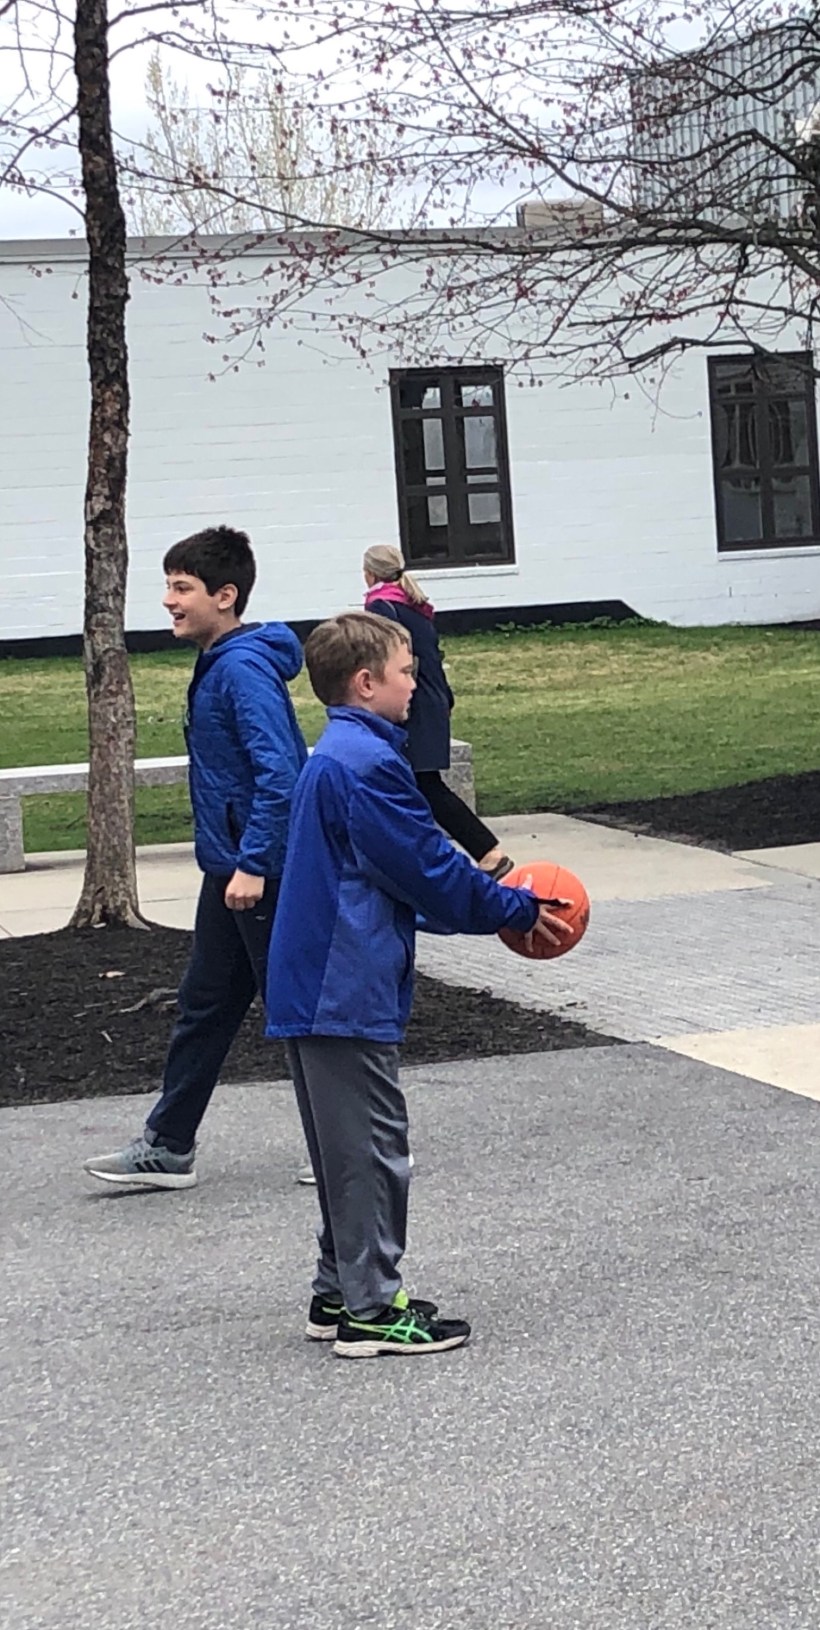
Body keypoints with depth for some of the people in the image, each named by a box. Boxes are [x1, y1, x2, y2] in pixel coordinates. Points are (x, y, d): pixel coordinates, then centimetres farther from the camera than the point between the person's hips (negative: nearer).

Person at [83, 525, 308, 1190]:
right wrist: (237, 861, 20)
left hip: (261, 873, -10)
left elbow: (278, 772, -26)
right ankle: (167, 1147, 20)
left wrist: (253, 863, -27)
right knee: (205, 1005, 13)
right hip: (231, 867, 10)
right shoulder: (218, 664, 12)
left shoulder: (245, 668, -19)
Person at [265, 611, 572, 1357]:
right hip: (349, 989, -10)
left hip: (318, 985, 10)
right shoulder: (367, 762, -17)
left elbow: (410, 867, 21)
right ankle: (371, 1309, 2)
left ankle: (341, 1292, 24)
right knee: (372, 1147, -3)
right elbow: (426, 866, -15)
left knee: (350, 1147, 16)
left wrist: (488, 899, 15)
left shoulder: (333, 757, 16)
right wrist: (514, 910, -3)